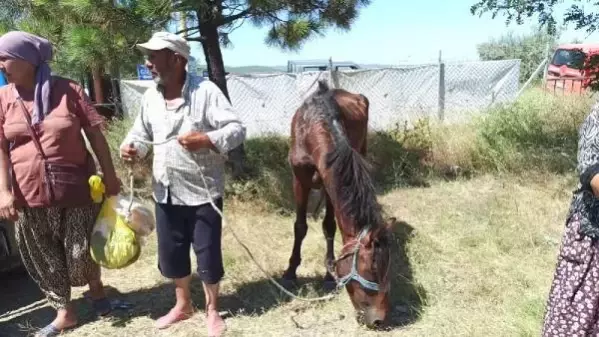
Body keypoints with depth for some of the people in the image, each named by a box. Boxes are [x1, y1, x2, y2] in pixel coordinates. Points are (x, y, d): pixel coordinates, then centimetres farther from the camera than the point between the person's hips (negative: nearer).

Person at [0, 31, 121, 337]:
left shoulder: (67, 90, -6)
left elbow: (95, 134, -3)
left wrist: (109, 174, -3)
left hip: (75, 188, -3)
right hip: (28, 194, 3)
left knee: (81, 253, 7)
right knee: (43, 258, 12)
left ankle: (95, 287, 39)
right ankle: (64, 312, 30)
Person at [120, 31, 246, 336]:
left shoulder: (205, 91, -14)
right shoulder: (150, 96, 4)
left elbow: (237, 130, -16)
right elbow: (143, 133, 14)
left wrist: (206, 140, -32)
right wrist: (131, 147, -8)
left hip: (202, 191, -5)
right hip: (166, 192, 6)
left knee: (207, 252, 6)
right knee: (170, 251, 17)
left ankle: (212, 310, 29)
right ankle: (182, 304, 41)